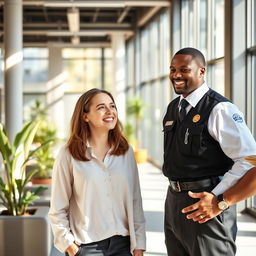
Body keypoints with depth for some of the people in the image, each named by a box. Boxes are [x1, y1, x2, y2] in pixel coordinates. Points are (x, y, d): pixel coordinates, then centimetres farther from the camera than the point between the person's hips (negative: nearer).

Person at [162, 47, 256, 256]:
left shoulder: (218, 110, -15)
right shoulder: (173, 108, 10)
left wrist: (221, 202, -21)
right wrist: (175, 195, 13)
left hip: (205, 205, -8)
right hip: (174, 202, 8)